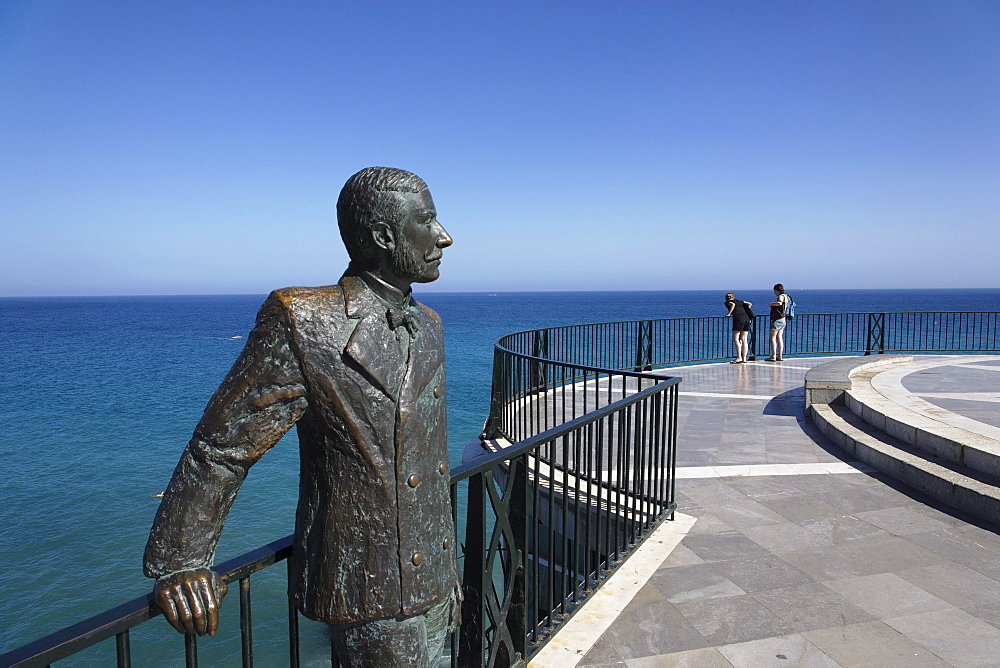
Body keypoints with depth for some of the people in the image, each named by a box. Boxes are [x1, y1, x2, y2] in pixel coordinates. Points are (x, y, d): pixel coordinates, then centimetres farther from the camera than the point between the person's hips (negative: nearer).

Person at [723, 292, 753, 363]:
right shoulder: (739, 301, 27)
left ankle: (739, 357, -11)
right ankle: (744, 358, 6)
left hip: (739, 319, -6)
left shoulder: (727, 302, 10)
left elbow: (733, 304, -10)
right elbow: (750, 304, 29)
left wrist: (729, 313, -3)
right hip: (747, 319, 6)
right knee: (744, 339, 7)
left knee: (735, 339, -3)